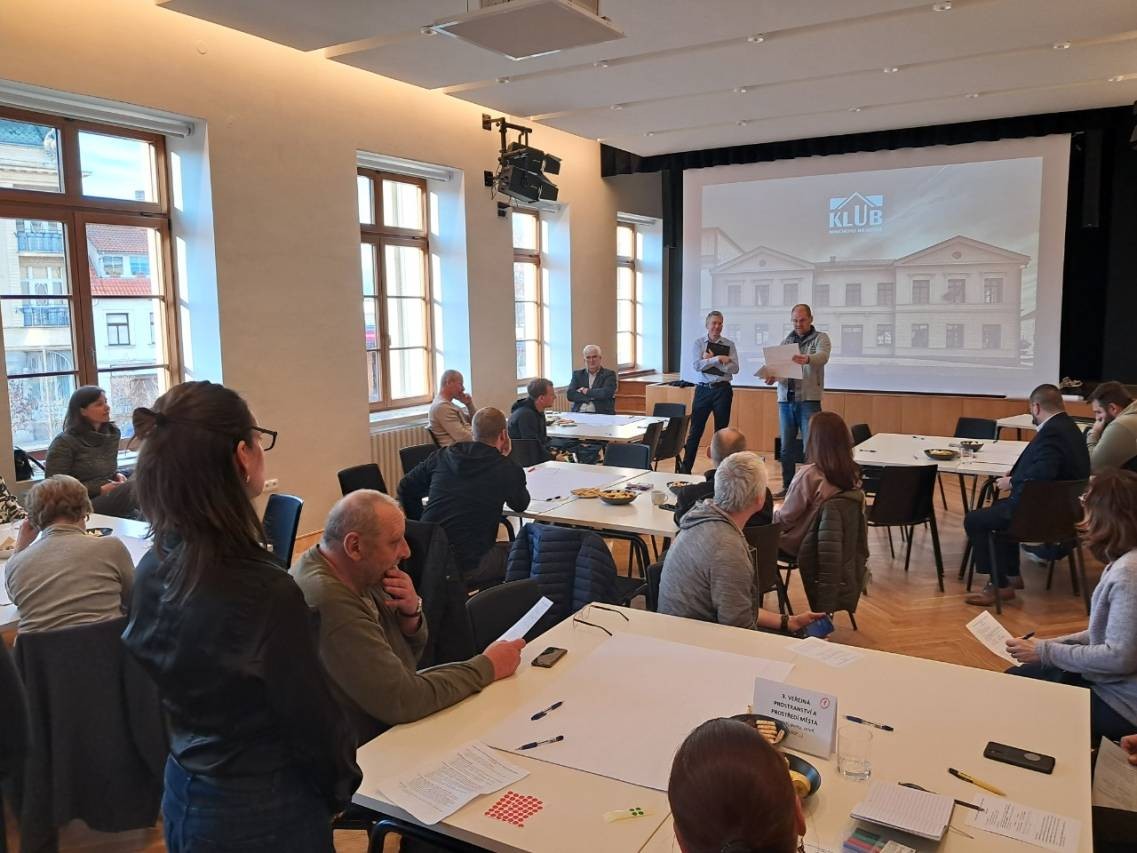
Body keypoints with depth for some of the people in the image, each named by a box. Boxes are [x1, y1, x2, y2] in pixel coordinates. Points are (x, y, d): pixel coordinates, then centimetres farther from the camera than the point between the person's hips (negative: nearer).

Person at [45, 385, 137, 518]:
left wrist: (117, 475, 5)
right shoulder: (64, 443, -5)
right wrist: (99, 490, -13)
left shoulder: (112, 433, 13)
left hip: (109, 499, 6)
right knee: (131, 489, -34)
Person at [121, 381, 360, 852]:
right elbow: (314, 724, -20)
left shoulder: (153, 569, -8)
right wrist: (341, 788, -2)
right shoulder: (266, 591, -31)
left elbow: (184, 689, 5)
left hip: (182, 796, 7)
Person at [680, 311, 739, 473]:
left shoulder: (729, 345, 5)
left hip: (722, 389, 1)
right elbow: (697, 365, -12)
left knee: (721, 430, 7)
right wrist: (718, 359, -19)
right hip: (703, 388, -1)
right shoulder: (699, 343, 3)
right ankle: (685, 468, 9)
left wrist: (711, 360, -13)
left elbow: (734, 368, -7)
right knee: (695, 430, 2)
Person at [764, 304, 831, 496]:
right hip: (785, 399, 5)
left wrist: (807, 360, -40)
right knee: (786, 447, 9)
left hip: (809, 399, -4)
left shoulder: (820, 338, 3)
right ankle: (787, 486, 17)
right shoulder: (786, 341, 16)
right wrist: (772, 376, -14)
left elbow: (822, 357, -18)